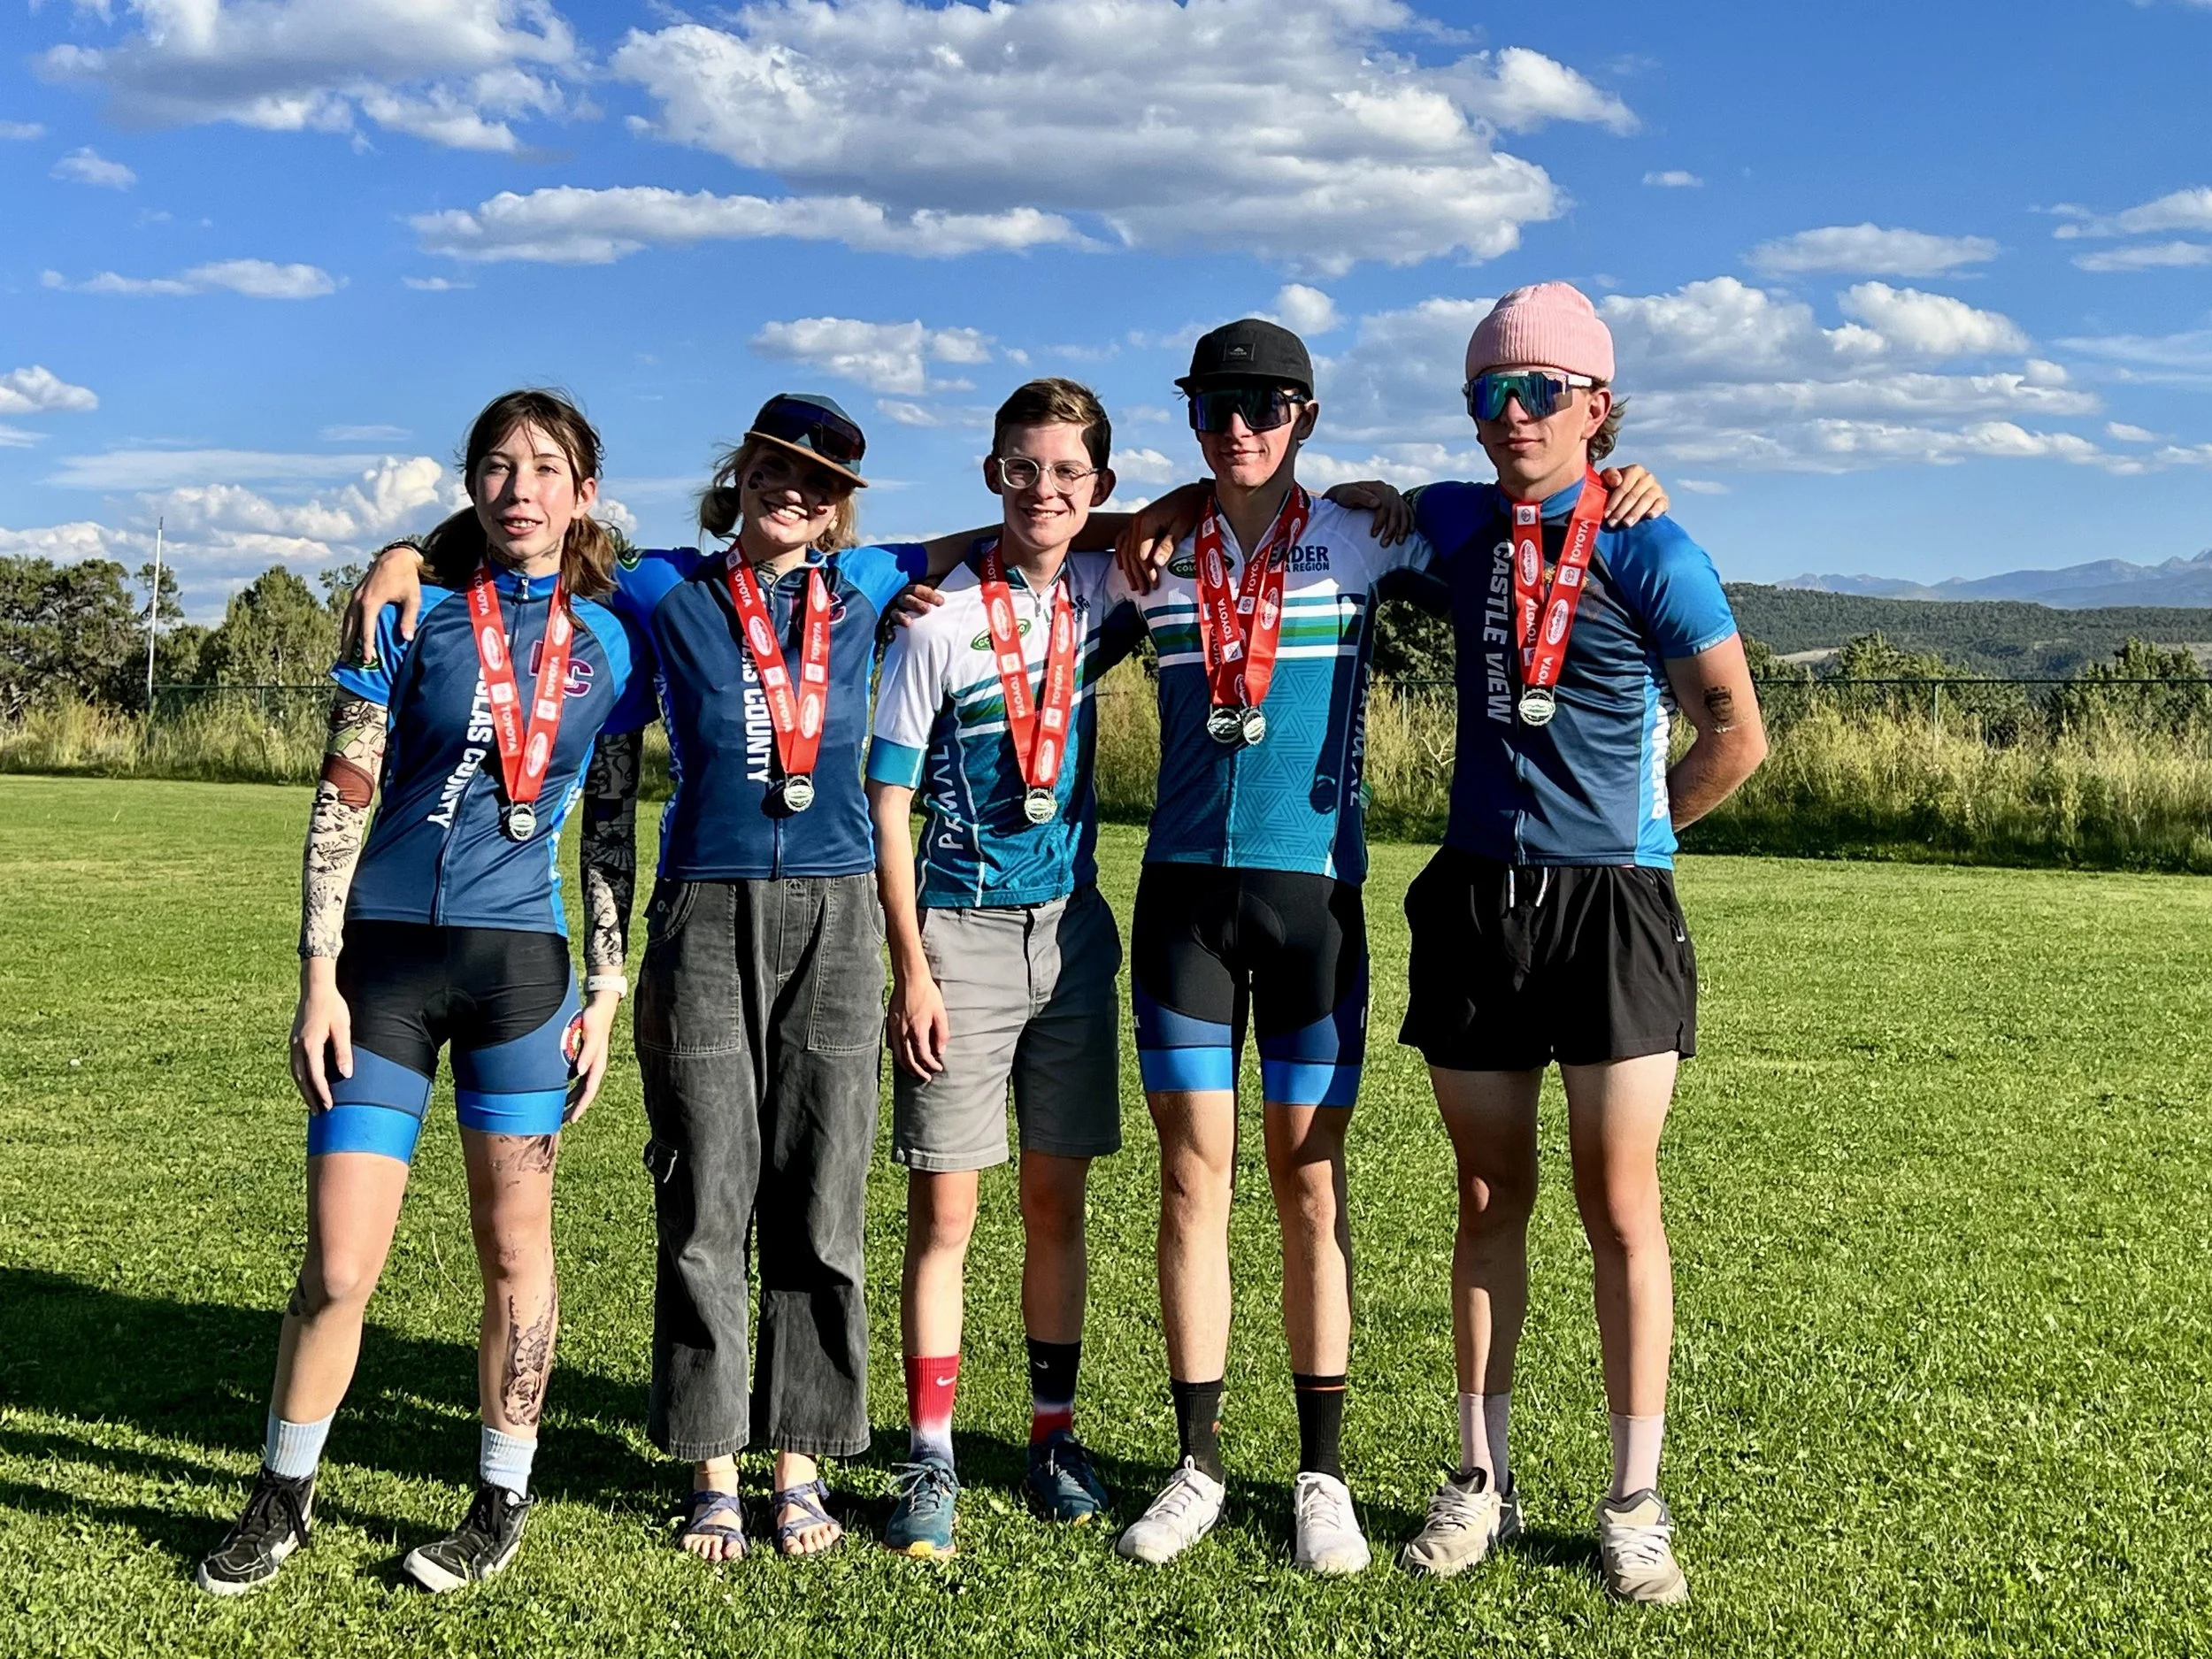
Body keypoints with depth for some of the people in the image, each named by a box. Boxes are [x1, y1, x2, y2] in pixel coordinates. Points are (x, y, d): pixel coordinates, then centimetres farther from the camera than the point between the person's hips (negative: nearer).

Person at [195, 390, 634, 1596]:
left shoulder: (608, 640, 7)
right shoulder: (414, 614, 2)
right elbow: (342, 801, 0)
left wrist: (605, 997, 4)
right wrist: (317, 977, -6)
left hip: (521, 959, 1)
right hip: (384, 954, -1)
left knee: (514, 1247, 8)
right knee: (337, 1265, 0)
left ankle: (502, 1505, 24)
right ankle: (283, 1498, 22)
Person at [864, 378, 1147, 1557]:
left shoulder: (1099, 598, 3)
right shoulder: (940, 618, -8)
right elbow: (888, 806, -7)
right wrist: (912, 969, -12)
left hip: (1069, 927, 4)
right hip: (960, 931, -4)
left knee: (1058, 1196, 10)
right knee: (944, 1205, -2)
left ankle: (1053, 1434, 22)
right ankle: (930, 1459, 7)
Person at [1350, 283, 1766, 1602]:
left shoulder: (1647, 548, -6)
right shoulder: (1460, 526, 9)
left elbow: (1736, 731, -4)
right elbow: (1354, 504, 31)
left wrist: (1636, 827, 5)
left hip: (1611, 904, -4)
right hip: (1476, 900, 4)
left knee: (1621, 1207, 0)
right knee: (1491, 1198, 10)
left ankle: (1637, 1505, 11)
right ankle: (1483, 1481, 20)